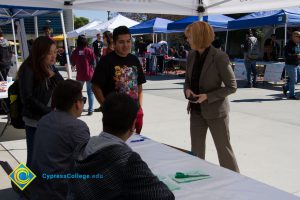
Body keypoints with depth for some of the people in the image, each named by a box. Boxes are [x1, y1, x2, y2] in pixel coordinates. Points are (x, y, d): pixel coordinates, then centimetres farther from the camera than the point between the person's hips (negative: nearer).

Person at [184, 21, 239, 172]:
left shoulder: (219, 57, -17)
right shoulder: (192, 55, 2)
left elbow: (232, 87, -13)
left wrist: (207, 96, -21)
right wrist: (187, 90, -8)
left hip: (215, 111, -6)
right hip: (196, 110, 6)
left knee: (224, 149, 5)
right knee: (196, 150, 14)